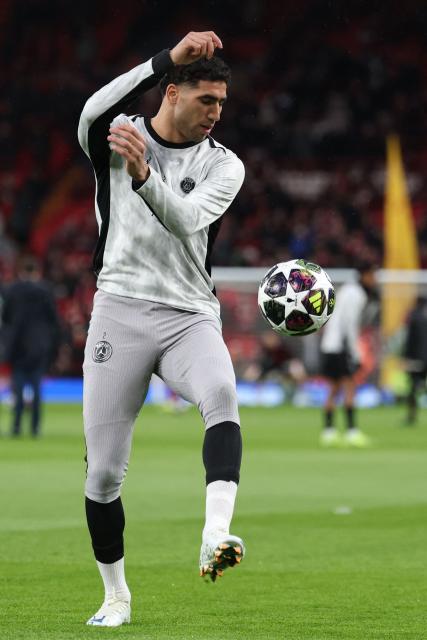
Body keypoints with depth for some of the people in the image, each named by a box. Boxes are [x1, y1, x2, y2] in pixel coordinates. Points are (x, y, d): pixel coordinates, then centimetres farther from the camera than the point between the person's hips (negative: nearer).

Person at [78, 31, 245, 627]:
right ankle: (116, 596, 19)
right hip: (120, 310, 0)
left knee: (222, 395, -33)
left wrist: (143, 173, -34)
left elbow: (185, 220, -14)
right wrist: (170, 59, -28)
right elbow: (94, 113, -22)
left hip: (190, 317, 0)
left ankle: (215, 536, -48)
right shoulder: (115, 136, 4)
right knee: (104, 472, 0)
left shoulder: (224, 165, 5)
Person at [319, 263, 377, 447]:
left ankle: (328, 432, 9)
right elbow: (350, 325, -18)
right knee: (350, 387, -10)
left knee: (334, 389, 10)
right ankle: (352, 431, -15)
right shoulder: (356, 295, -12)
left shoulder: (348, 290, 17)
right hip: (340, 347, -10)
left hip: (330, 345, 10)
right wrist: (355, 354, -16)